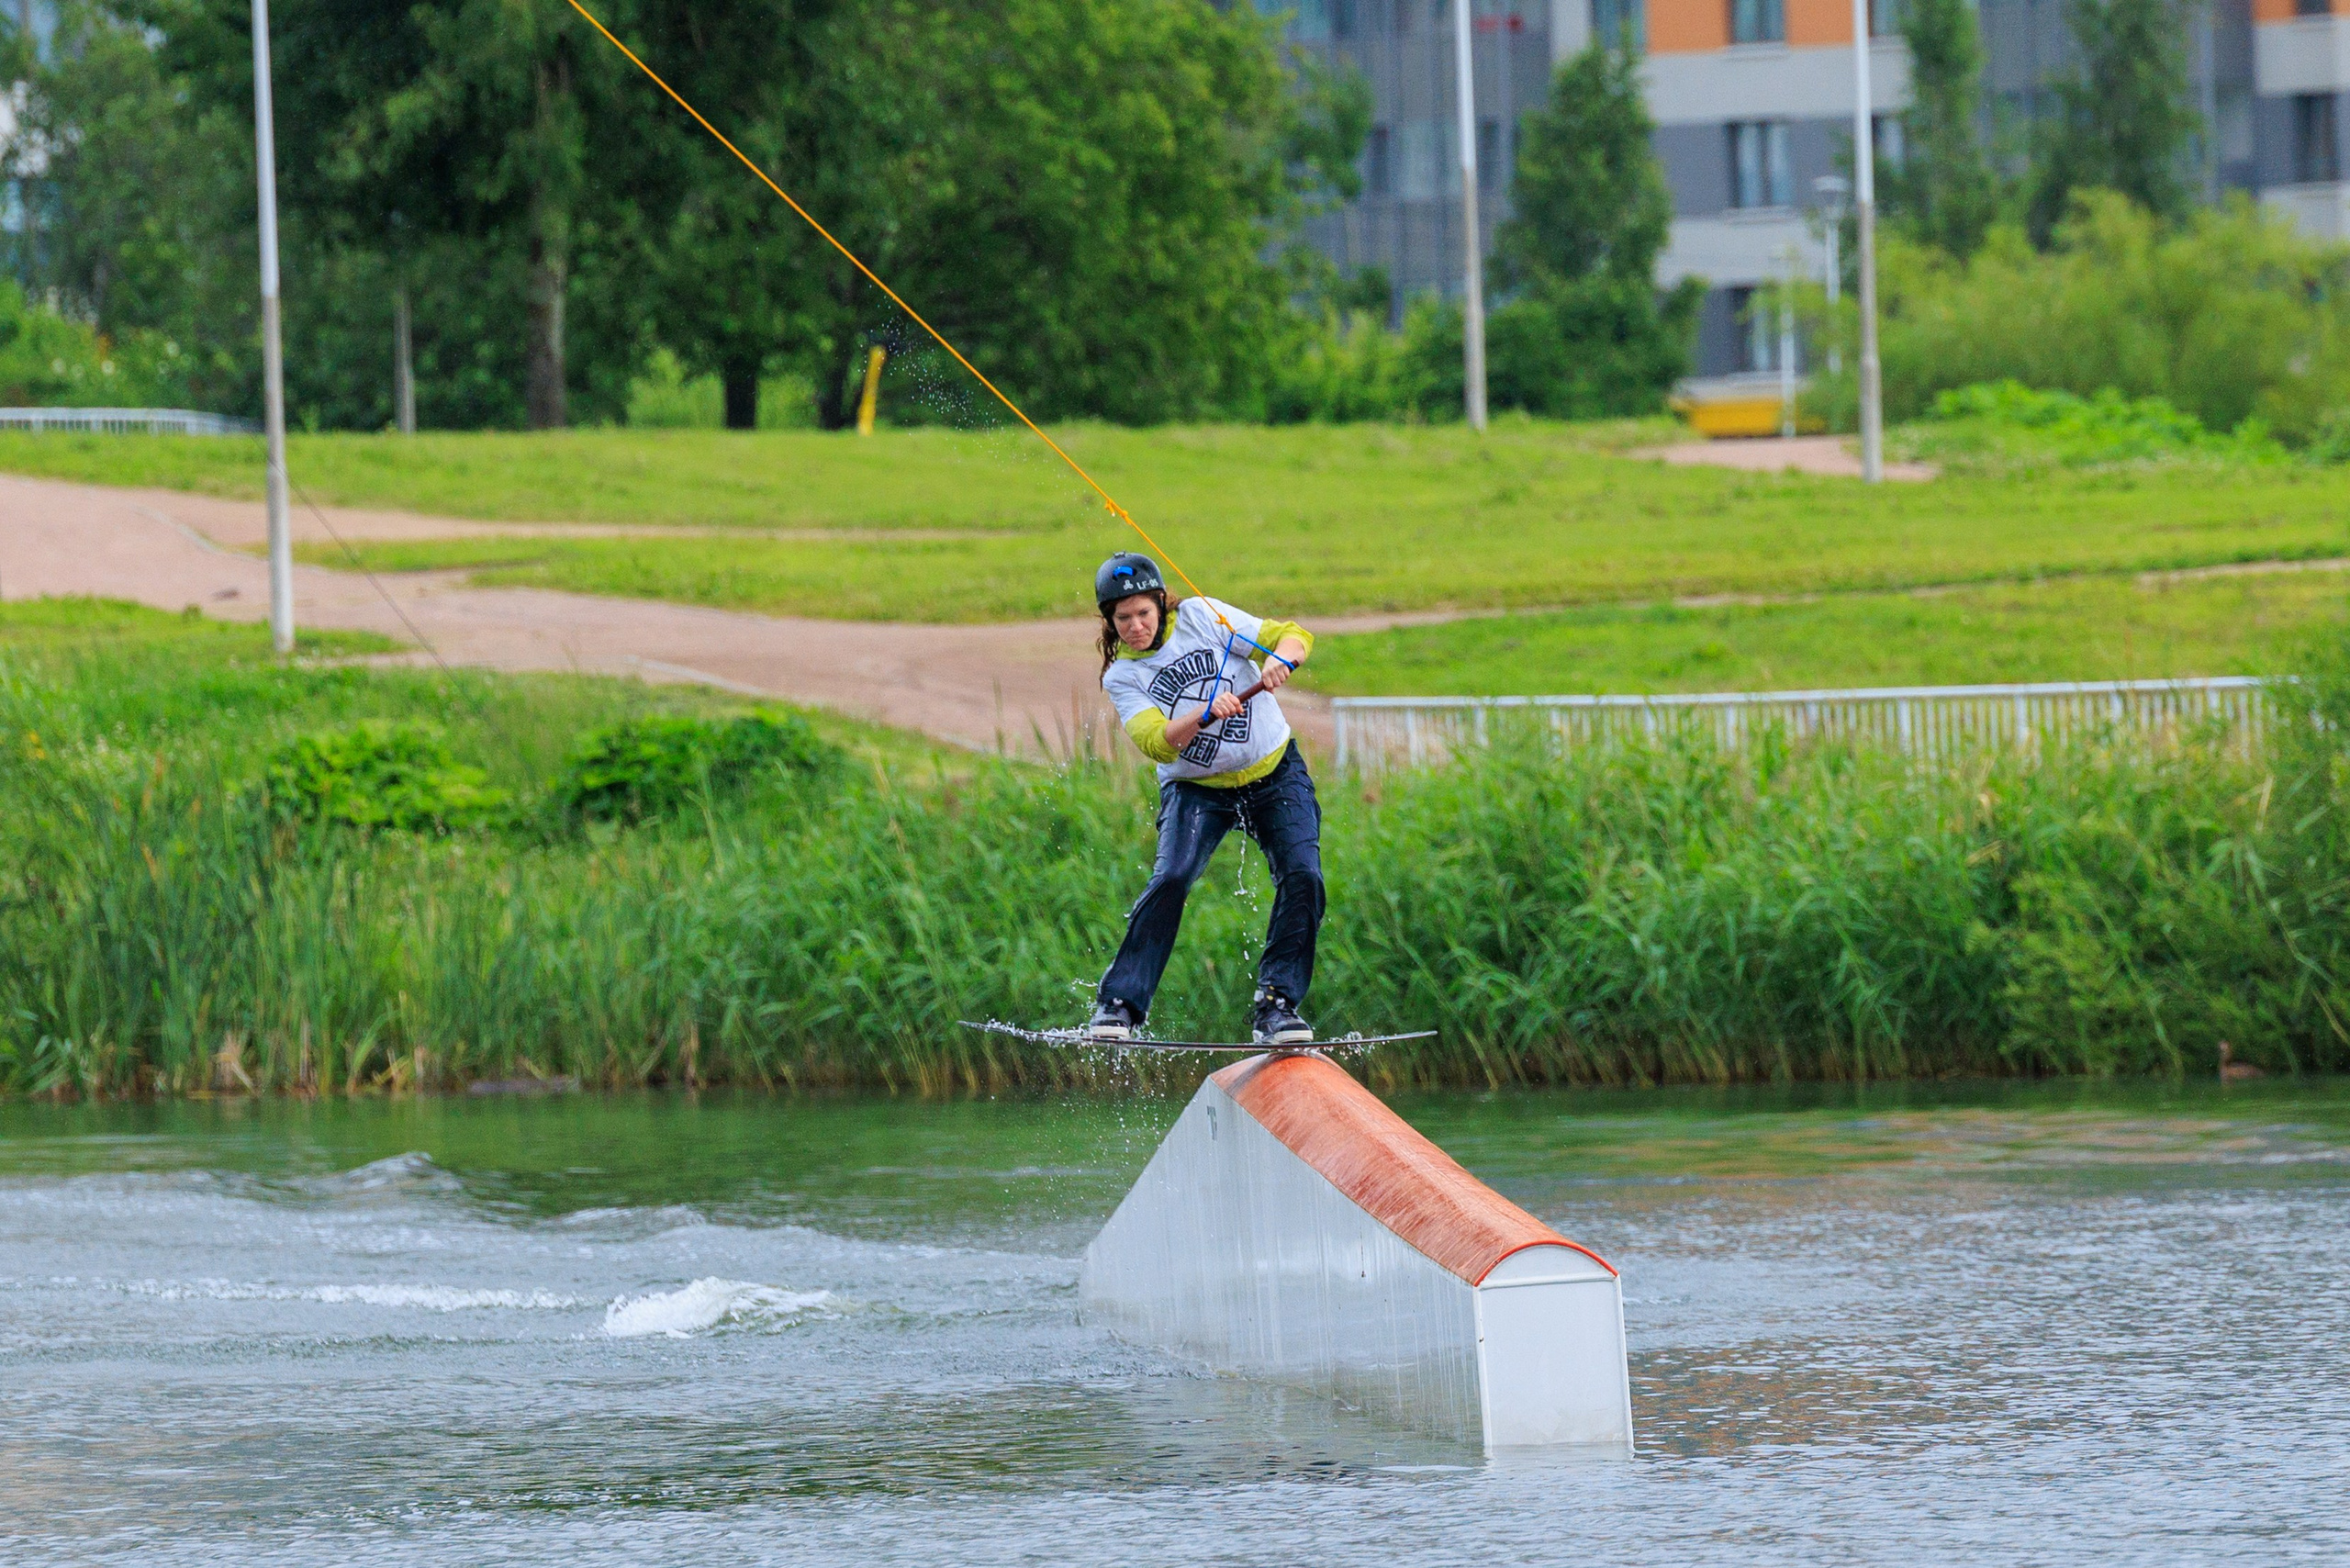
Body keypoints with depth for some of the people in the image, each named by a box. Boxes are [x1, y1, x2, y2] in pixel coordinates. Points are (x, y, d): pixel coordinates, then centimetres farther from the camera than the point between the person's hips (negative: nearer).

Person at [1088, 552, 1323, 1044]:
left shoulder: (1200, 616, -9)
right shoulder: (1121, 677, -6)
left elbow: (1295, 636, -9)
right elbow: (1157, 743, -22)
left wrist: (1280, 659, -32)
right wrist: (1206, 713, -39)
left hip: (1274, 773, 0)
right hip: (1195, 789, 0)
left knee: (1302, 877, -18)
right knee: (1171, 879, -23)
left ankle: (1277, 1006, -14)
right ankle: (1119, 1004, -15)